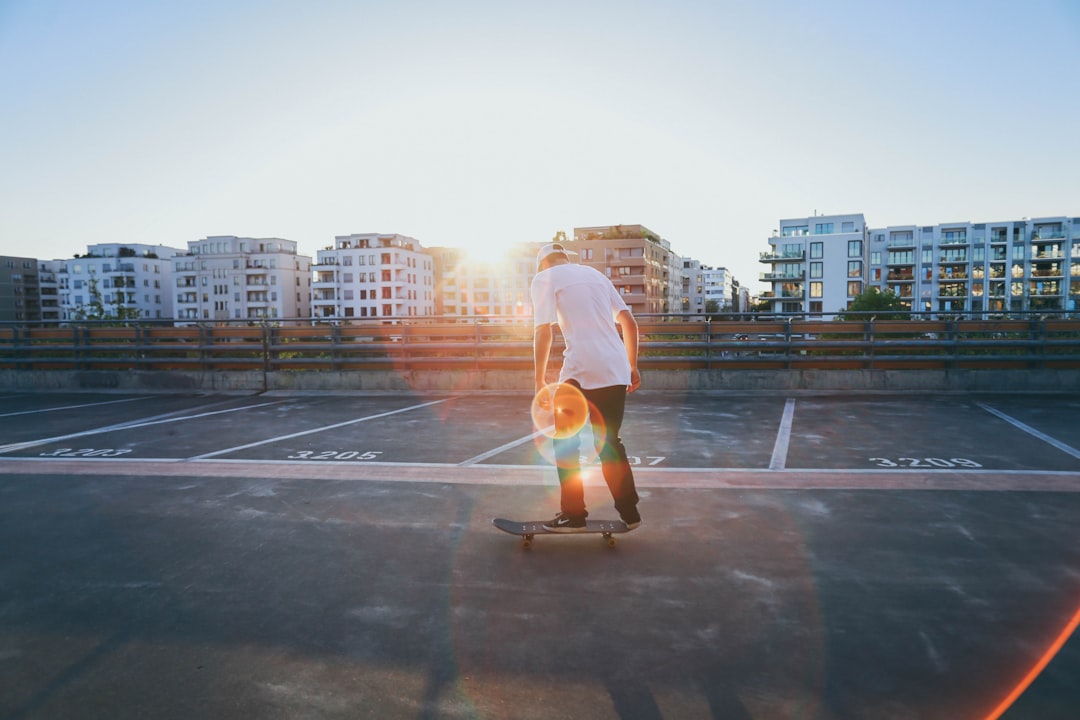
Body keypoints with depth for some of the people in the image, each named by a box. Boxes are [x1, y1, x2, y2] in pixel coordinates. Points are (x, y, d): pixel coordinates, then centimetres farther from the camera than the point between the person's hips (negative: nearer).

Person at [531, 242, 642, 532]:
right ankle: (629, 513, 21)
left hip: (582, 371, -6)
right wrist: (632, 366, 20)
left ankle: (573, 515, 12)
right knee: (610, 443, 17)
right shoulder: (595, 274, 23)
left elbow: (543, 331, -7)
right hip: (616, 372, 6)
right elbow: (629, 323, 17)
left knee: (565, 443, 9)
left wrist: (540, 382, -6)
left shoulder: (544, 278, 6)